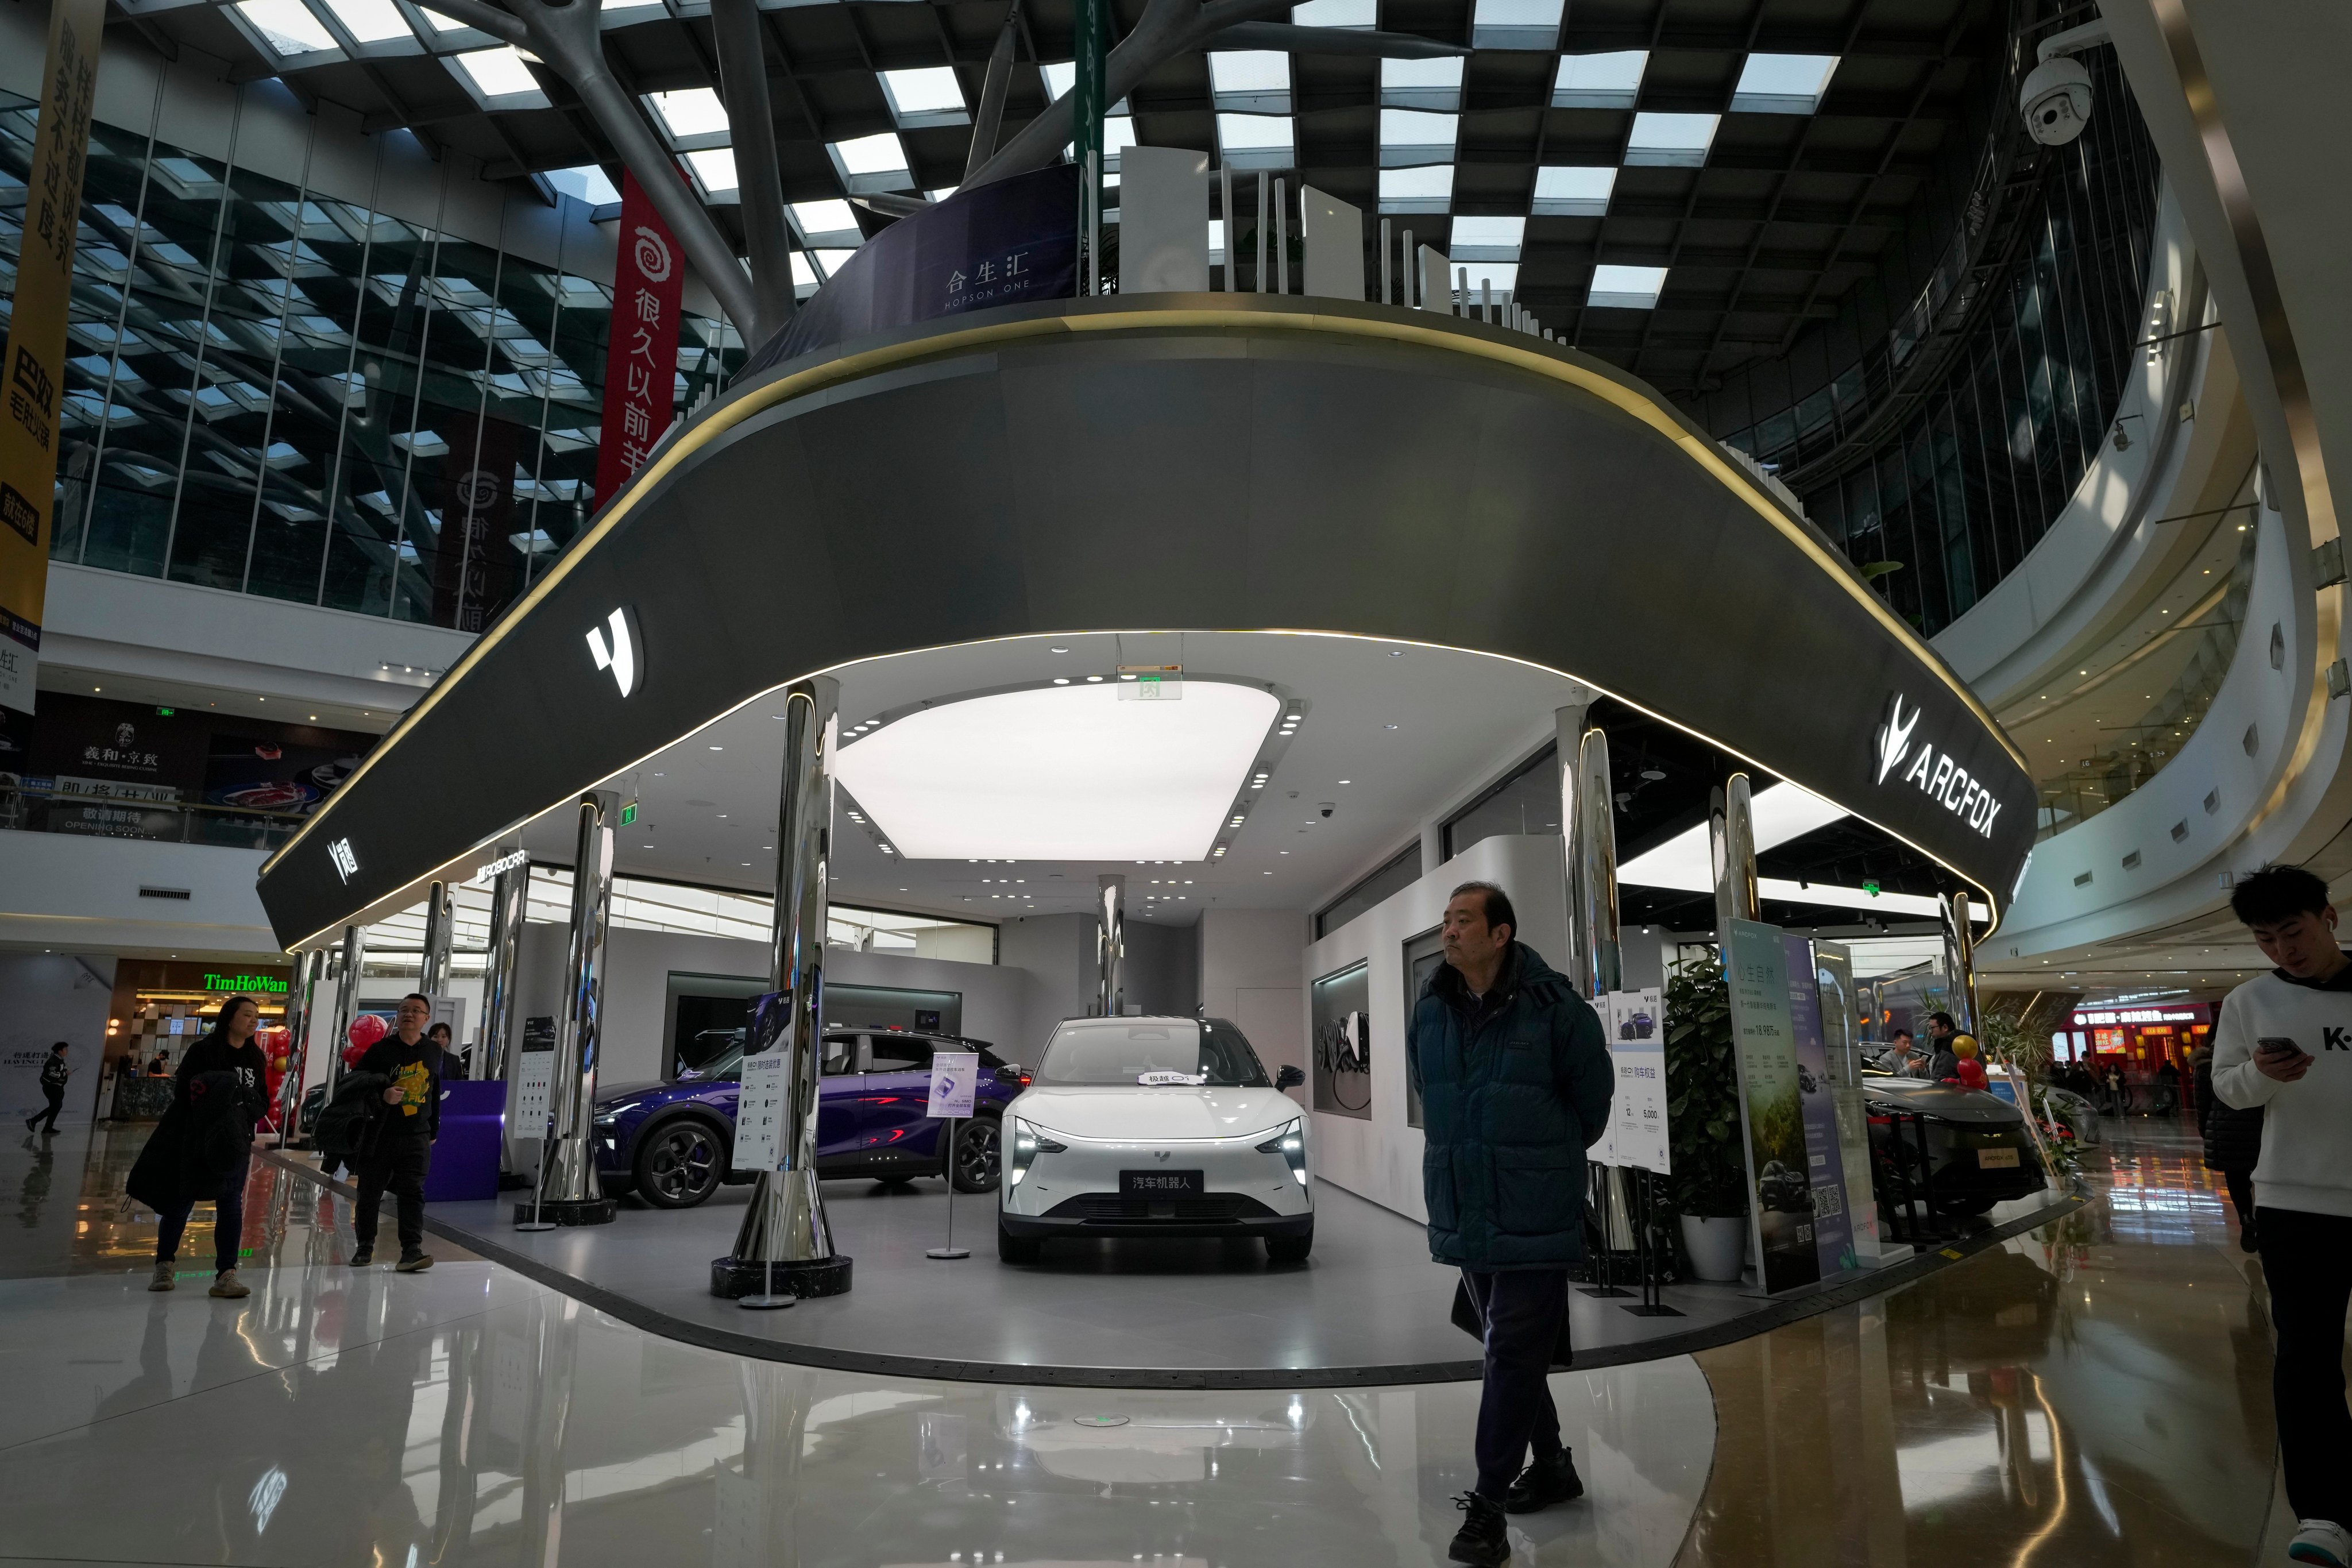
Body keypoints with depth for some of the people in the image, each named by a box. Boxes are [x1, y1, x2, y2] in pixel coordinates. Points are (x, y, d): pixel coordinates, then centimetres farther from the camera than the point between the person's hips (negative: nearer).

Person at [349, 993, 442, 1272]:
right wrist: (382, 1096, -20)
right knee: (369, 1193, 9)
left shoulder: (433, 1054, 10)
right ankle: (365, 1248, 24)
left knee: (413, 1194, -7)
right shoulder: (380, 1050, 0)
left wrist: (433, 1131, 21)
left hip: (416, 1138, 1)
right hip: (379, 1134, -1)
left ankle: (412, 1251, -12)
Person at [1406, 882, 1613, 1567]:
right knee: (1511, 1351, 18)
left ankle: (1488, 1507, 6)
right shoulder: (1429, 1012, 0)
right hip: (1465, 1217, 6)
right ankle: (1551, 1468, 37)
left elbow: (1592, 1099, -3)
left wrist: (1551, 1161, 8)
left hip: (1534, 1220, -6)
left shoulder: (1554, 1008, -15)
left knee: (1512, 1356, -3)